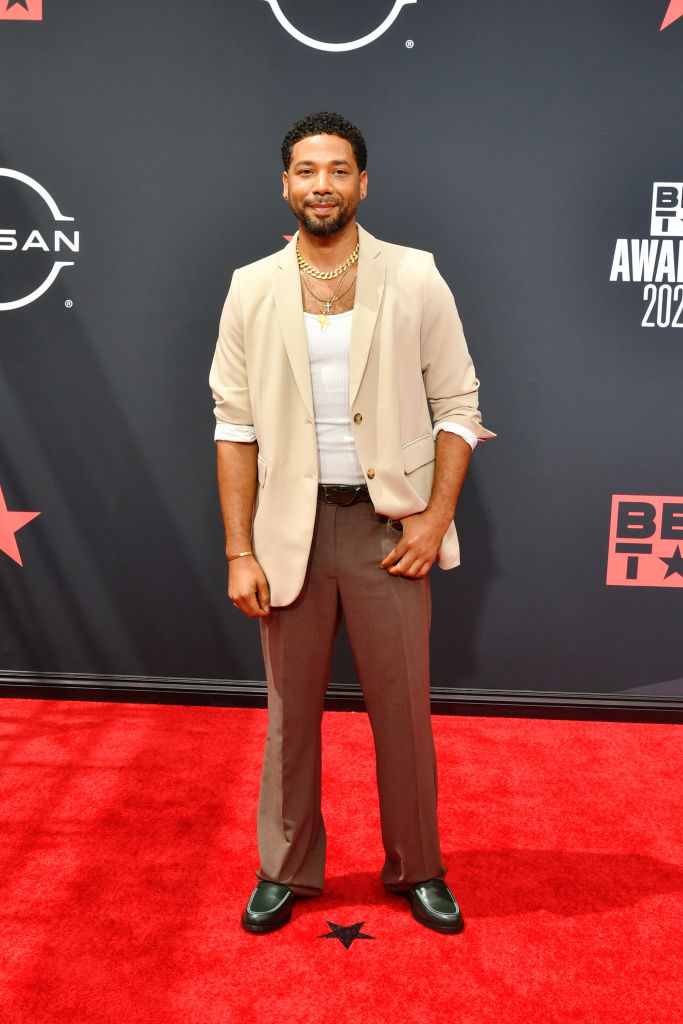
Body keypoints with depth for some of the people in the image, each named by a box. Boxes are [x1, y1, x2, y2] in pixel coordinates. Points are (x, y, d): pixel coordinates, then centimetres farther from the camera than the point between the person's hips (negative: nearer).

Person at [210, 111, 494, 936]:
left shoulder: (415, 280, -1)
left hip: (388, 525, -1)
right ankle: (286, 869, 33)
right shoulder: (252, 289, 3)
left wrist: (436, 520, -9)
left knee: (403, 707, 10)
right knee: (290, 707, 13)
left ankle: (417, 869, 32)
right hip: (290, 526, 1)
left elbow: (457, 406, 0)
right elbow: (236, 426, 1)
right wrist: (239, 551, -4)